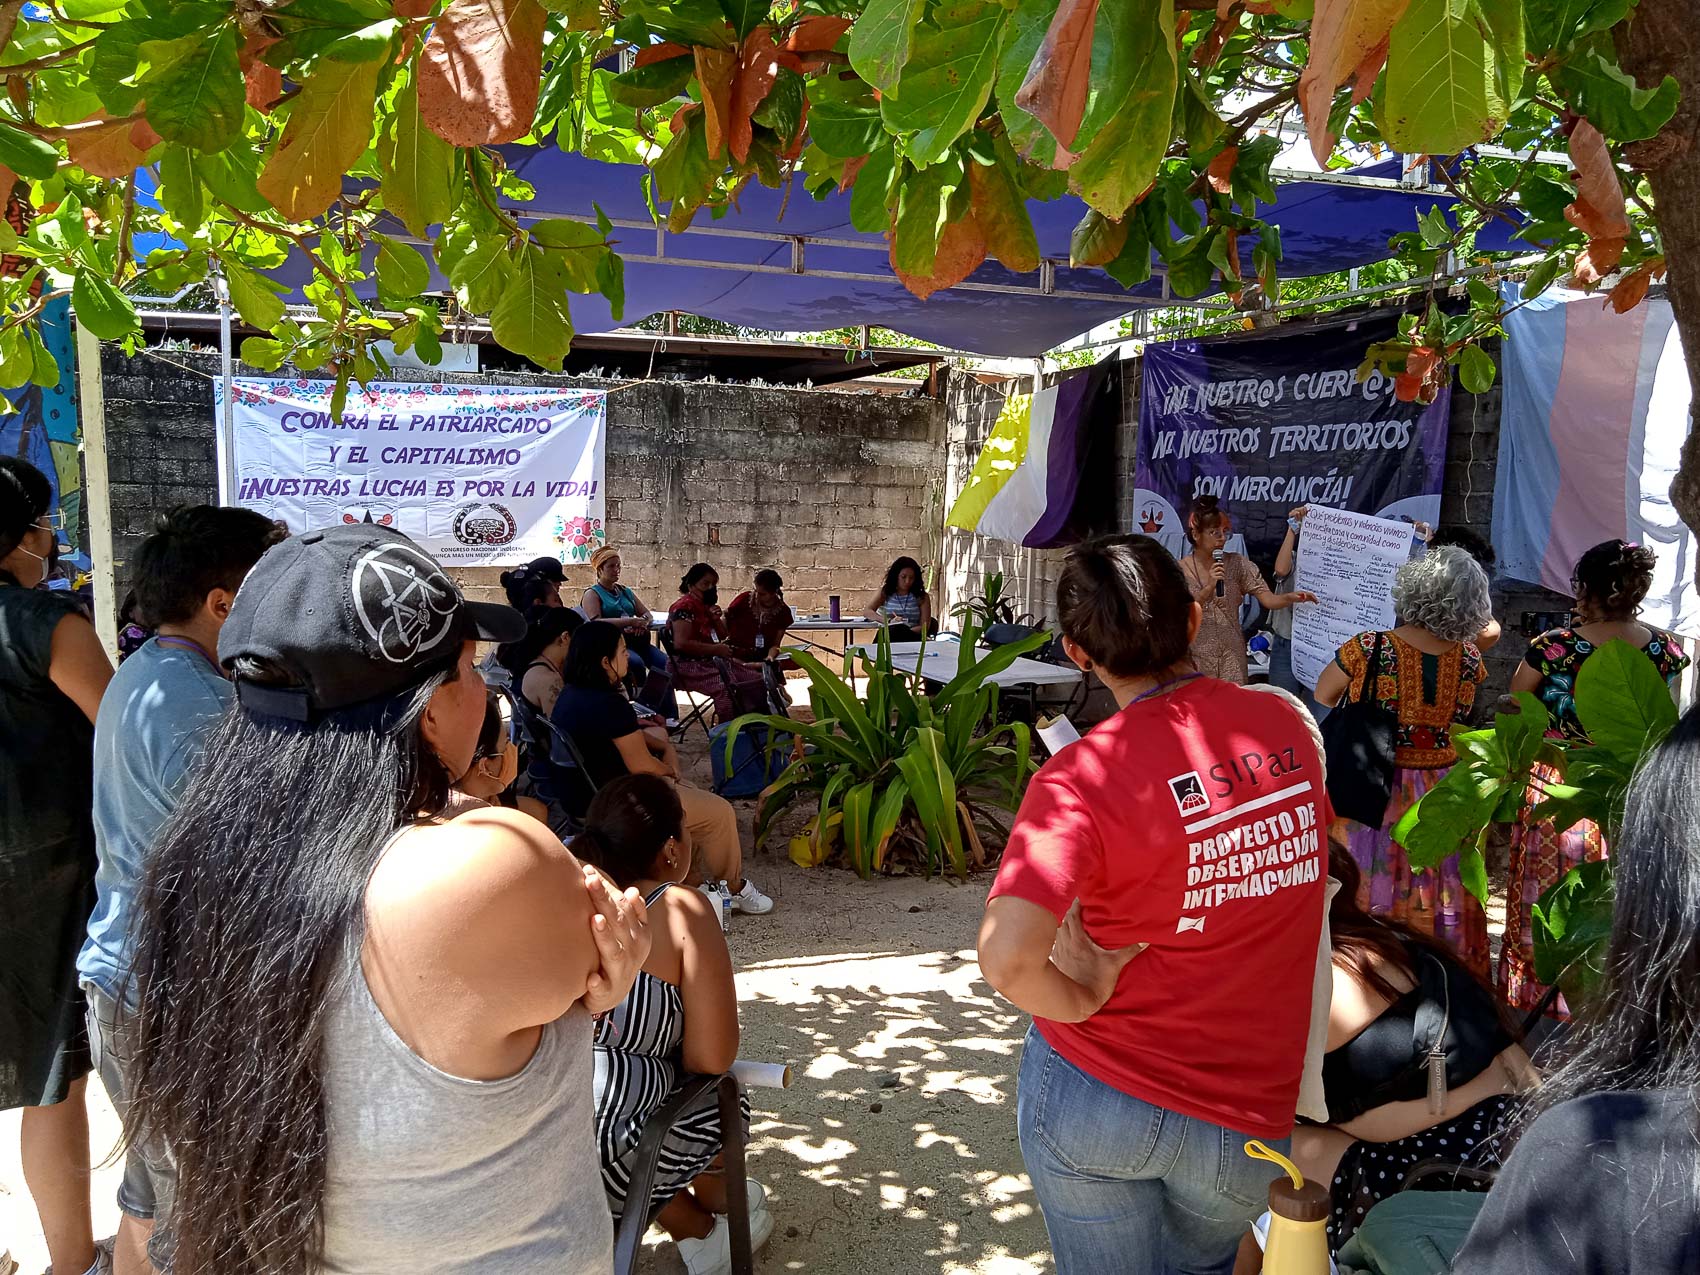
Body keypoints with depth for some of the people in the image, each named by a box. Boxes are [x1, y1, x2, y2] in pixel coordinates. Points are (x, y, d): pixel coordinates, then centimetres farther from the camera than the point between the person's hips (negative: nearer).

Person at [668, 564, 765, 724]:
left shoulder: (706, 606, 15)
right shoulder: (684, 607, -12)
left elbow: (723, 636, 23)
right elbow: (681, 643, -24)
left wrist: (717, 619, 1)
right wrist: (716, 649, -19)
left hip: (713, 662, 10)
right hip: (691, 666, -10)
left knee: (757, 681, -1)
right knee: (728, 688, -34)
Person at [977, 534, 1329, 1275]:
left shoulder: (1083, 775, -22)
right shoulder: (1286, 725, -6)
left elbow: (1005, 958, -34)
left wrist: (1081, 1000, -15)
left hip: (1093, 1094, -3)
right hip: (1247, 1117, 3)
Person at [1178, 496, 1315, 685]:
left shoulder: (1237, 564, 0)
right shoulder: (1180, 569, -4)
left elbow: (1268, 600, -8)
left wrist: (1290, 597, -28)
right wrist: (1209, 587, -22)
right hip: (1195, 658, -1)